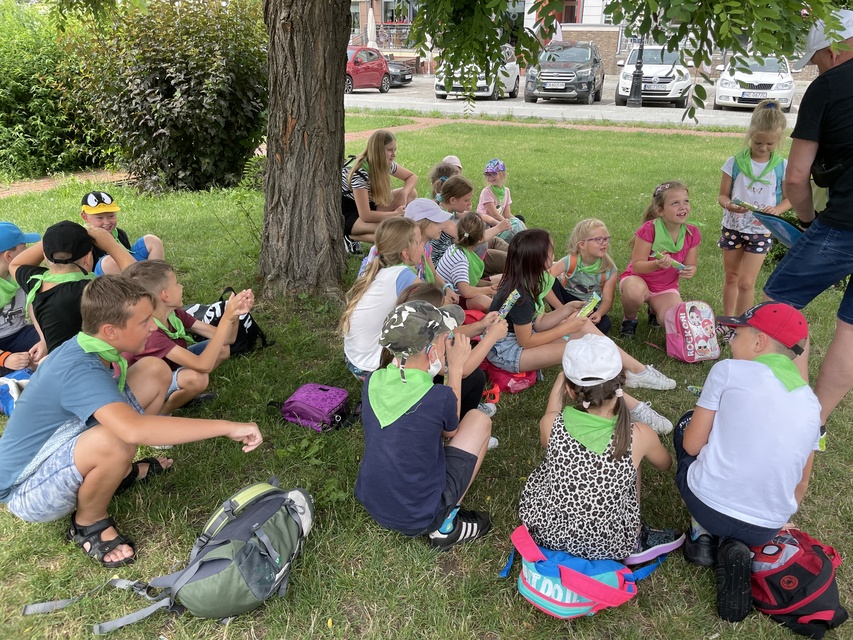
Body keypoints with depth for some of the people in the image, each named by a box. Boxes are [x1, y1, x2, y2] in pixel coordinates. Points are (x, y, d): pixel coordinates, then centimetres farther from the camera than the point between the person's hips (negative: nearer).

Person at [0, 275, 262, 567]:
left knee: (155, 371, -3)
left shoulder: (90, 347, -8)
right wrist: (227, 427, -47)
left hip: (59, 448, 8)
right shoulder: (78, 370, -35)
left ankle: (122, 472, 12)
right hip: (27, 489, -8)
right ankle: (88, 523, -9)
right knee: (115, 441, -42)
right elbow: (134, 429, -52)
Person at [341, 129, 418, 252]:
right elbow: (365, 216, -31)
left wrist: (404, 194, -14)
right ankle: (351, 237, -9)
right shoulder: (359, 172, -30)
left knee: (411, 194, -6)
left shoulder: (386, 164, -8)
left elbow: (412, 177, 8)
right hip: (346, 216, -8)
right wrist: (395, 214, -21)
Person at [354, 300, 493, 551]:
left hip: (371, 503, 5)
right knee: (479, 419, 6)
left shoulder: (372, 381, -10)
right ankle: (445, 525, 8)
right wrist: (455, 368, 1)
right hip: (418, 518, -5)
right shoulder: (439, 397, -25)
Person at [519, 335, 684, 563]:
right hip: (606, 547, -1)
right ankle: (637, 543, 21)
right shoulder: (638, 436, -21)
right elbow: (665, 464, 4)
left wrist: (560, 381, 17)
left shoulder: (551, 425, -20)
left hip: (544, 533, 1)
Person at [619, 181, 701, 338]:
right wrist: (657, 264, -42)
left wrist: (689, 271, -27)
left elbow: (690, 265, -1)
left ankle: (654, 309, 18)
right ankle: (629, 320, -5)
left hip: (666, 287, 4)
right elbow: (637, 266, -21)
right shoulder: (650, 229, -22)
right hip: (638, 279, -4)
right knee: (635, 291, -41)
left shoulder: (692, 233, -10)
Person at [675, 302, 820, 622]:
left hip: (707, 504, -4)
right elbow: (801, 483, 16)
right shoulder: (811, 402, 9)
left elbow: (691, 445, -5)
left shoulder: (729, 370, -7)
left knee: (685, 423, 22)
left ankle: (702, 536, 13)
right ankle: (732, 546, 5)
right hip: (767, 528, 5)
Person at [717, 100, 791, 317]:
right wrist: (729, 205, -26)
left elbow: (789, 198, 1)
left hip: (761, 231, -1)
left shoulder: (782, 166, -6)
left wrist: (776, 209, -20)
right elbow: (722, 195, -3)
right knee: (731, 278, 14)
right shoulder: (735, 162, -7)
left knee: (746, 282, -5)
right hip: (733, 227, 1)